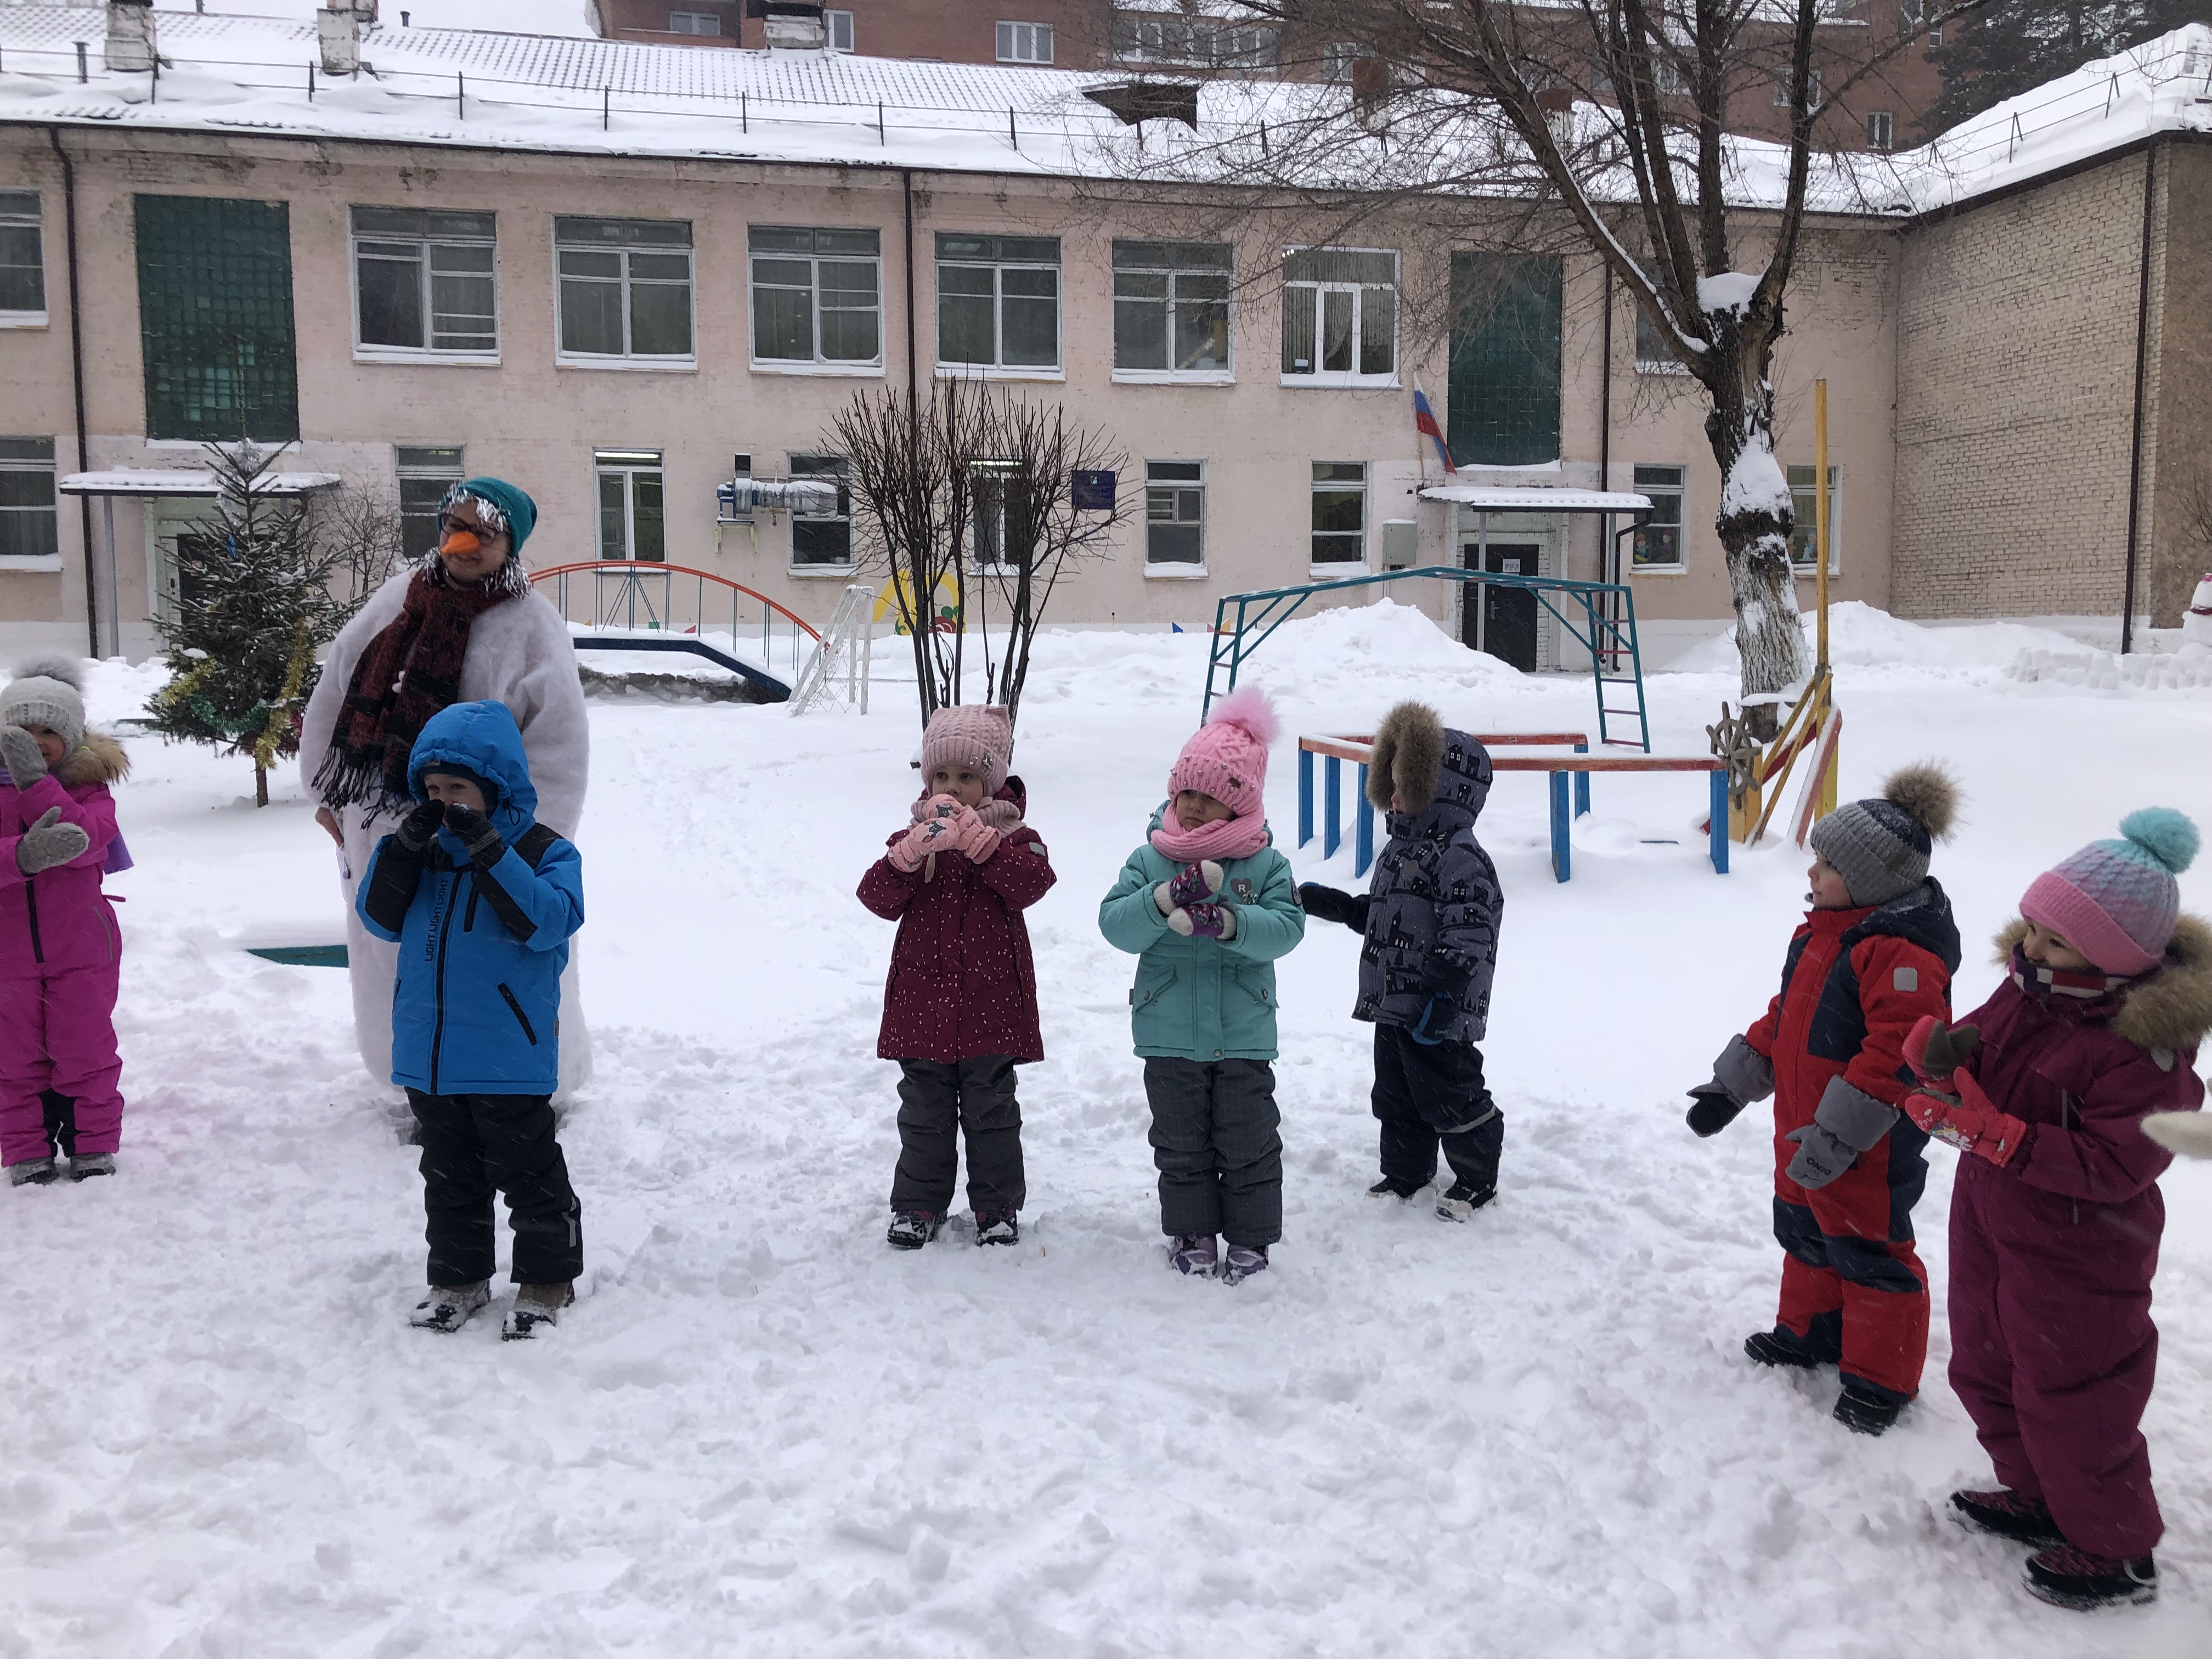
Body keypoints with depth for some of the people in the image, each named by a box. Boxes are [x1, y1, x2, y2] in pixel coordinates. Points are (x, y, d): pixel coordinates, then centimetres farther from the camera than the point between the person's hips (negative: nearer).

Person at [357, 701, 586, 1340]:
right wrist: (404, 847, -11)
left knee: (528, 1172, 6)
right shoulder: (424, 850, 8)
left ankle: (546, 1277, 21)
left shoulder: (544, 851, -9)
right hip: (428, 1056, 6)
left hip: (508, 1060, -6)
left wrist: (488, 852, -28)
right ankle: (459, 1276, 32)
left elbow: (547, 921, -24)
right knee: (450, 1177, 18)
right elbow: (380, 918, 2)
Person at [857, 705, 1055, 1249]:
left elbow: (1031, 882, -22)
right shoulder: (916, 833, 5)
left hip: (991, 1005, -2)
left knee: (991, 1110, 9)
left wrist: (974, 837, -28)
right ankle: (918, 1204, 24)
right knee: (925, 1111, 11)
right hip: (923, 1001, 2)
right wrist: (914, 852, -27)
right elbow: (879, 896, -9)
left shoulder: (1012, 835, 0)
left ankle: (998, 1205, 23)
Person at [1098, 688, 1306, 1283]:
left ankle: (1250, 1236, 23)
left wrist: (1229, 922, -31)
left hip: (1244, 1034, -1)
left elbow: (1287, 927, -15)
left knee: (1249, 1142, 8)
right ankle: (1192, 1232, 27)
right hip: (1170, 1037, 1)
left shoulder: (1266, 865, -3)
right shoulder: (1149, 860, -1)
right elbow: (1114, 922, -11)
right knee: (1181, 1143, 12)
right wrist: (1166, 898, -28)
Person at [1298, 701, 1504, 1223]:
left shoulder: (1460, 858, -19)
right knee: (1395, 1097, 18)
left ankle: (1477, 1178, 22)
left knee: (1449, 1097, 4)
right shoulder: (1403, 847, 12)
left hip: (1436, 1012, -9)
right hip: (1393, 1003, 10)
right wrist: (1323, 901, 19)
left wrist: (1443, 996, -27)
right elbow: (1377, 914, 24)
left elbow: (1465, 938, -24)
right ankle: (1405, 1172, 34)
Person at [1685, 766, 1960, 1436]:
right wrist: (1732, 1085, 14)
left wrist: (1836, 1135, -30)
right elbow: (1786, 1015, 15)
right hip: (1802, 1127, 9)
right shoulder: (1823, 929, 6)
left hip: (1868, 1147, -9)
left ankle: (1880, 1376, 24)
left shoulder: (1901, 952, -26)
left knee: (1868, 1249, 6)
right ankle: (1811, 1331, 45)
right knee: (1804, 1231, 23)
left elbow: (1896, 1053, -30)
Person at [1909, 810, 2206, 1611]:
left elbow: (2112, 1166, -28)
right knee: (1986, 1370, 23)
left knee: (2071, 1401, 9)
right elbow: (1979, 1045, 3)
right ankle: (2038, 1499, 47)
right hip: (1987, 1226, 8)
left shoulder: (2148, 1038, -28)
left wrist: (1990, 1132, -36)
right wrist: (1944, 1055, -21)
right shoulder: (2029, 980, -6)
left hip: (2076, 1256, -8)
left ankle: (2117, 1552, 32)